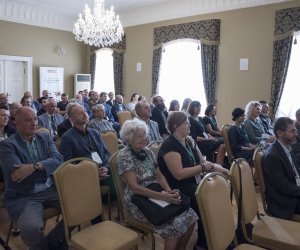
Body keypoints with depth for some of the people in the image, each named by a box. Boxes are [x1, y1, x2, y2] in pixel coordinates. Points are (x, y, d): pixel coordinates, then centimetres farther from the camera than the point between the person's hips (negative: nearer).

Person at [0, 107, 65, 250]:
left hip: (50, 190, 5)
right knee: (31, 228, -32)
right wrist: (47, 168, -8)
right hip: (23, 196, -4)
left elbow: (58, 160, -3)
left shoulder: (45, 138, 11)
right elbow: (16, 173, -16)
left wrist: (35, 166, -21)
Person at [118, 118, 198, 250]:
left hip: (155, 194, 6)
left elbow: (159, 175, 5)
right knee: (175, 223, -24)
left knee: (190, 215, -11)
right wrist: (162, 196, -28)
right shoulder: (124, 156, -15)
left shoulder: (147, 151, 6)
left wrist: (169, 191, -15)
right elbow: (134, 187, -21)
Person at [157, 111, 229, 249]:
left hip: (195, 182, 8)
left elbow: (202, 161, 11)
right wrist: (203, 167, -19)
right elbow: (179, 174, -24)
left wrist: (217, 167, -8)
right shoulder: (169, 145, -16)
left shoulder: (189, 141, 10)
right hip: (178, 188, -8)